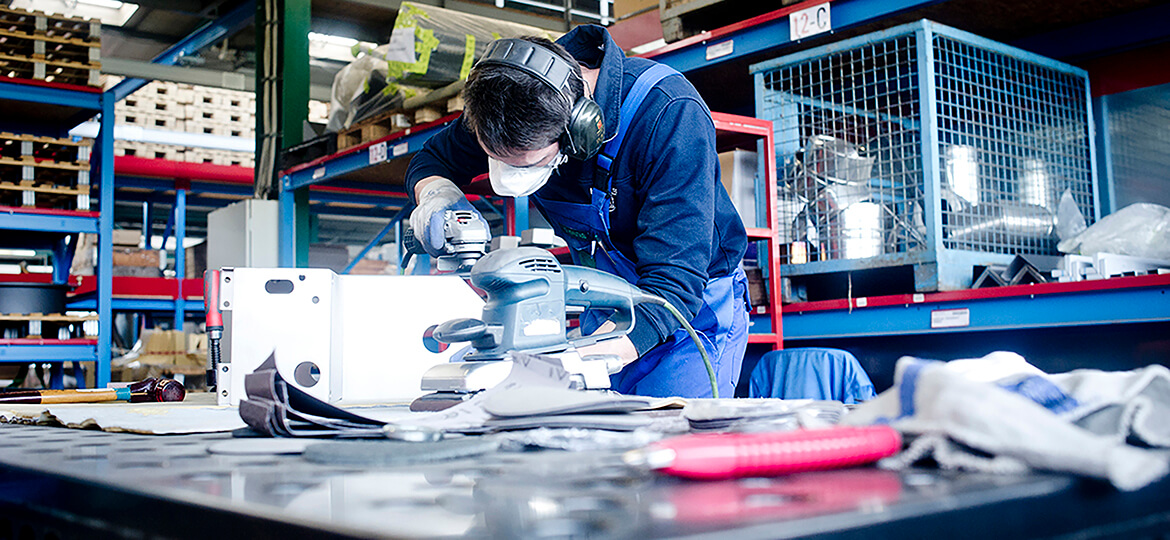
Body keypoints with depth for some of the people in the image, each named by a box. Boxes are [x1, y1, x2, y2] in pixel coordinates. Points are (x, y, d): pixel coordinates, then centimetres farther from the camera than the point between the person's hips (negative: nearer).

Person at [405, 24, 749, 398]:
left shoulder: (671, 117, -34)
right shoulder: (511, 101, -17)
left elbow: (674, 286, -38)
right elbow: (430, 161, 3)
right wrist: (437, 195, -23)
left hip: (697, 305, -4)